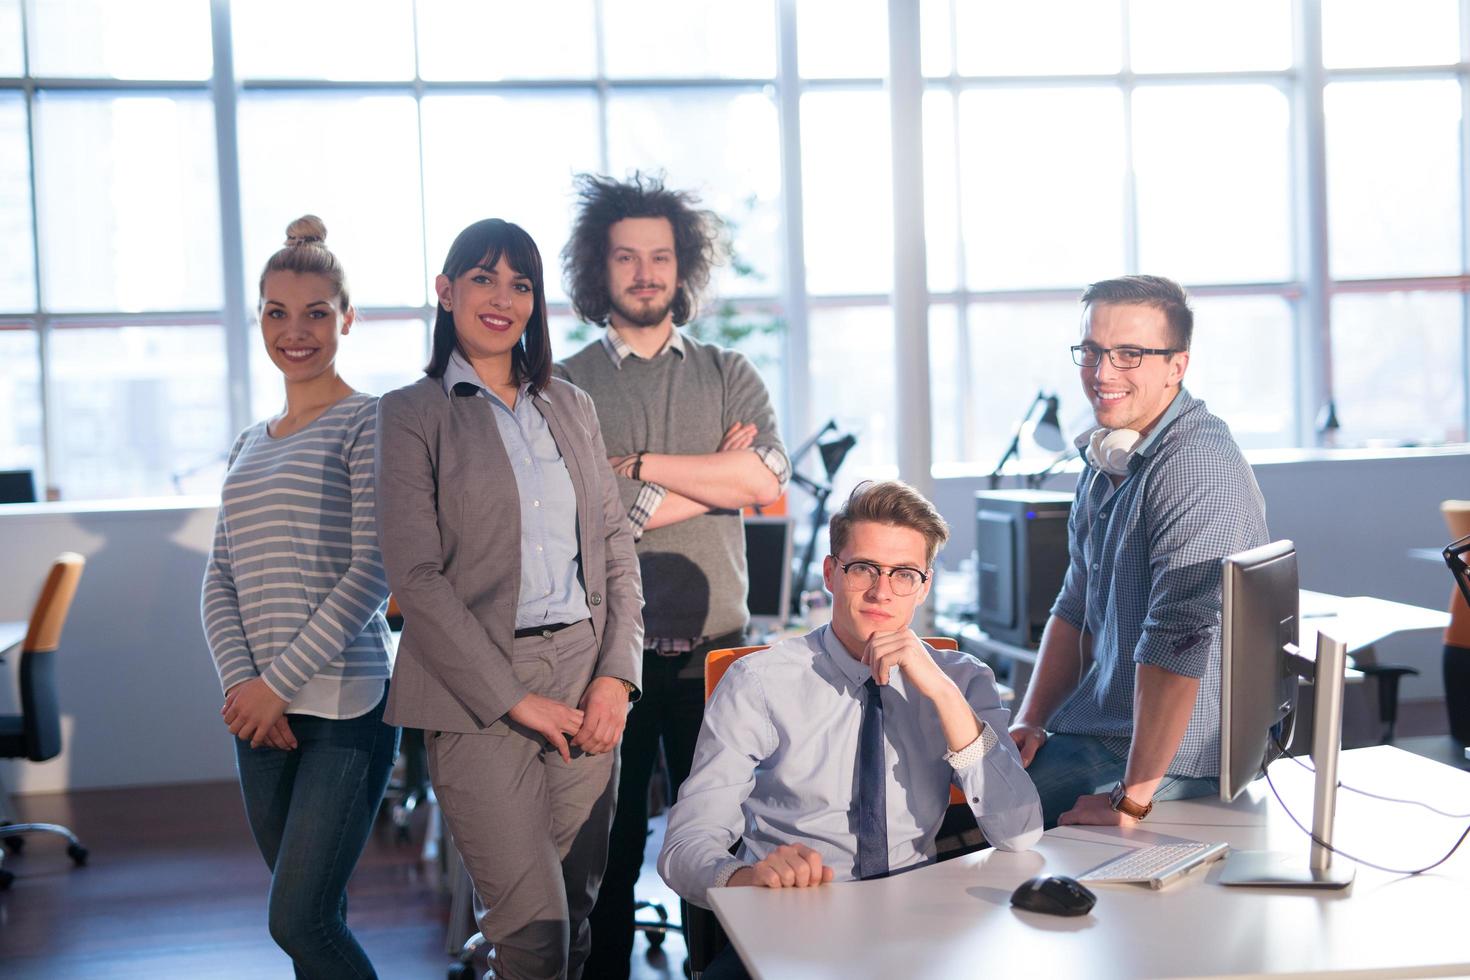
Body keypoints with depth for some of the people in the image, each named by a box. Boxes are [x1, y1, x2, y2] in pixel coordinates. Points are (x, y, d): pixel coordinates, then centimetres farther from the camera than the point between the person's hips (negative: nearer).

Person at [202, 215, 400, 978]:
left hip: (344, 707, -6)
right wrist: (241, 686, -6)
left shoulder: (369, 423, -4)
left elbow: (374, 570, -12)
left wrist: (279, 681, -13)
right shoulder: (249, 446, 16)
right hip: (261, 713, 6)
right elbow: (220, 578, 11)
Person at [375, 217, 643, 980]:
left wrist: (616, 674, -2)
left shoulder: (570, 408, 14)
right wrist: (515, 698, -11)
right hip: (477, 689, -4)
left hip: (584, 679, 4)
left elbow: (617, 547, 13)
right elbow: (415, 576, -7)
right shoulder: (412, 414, 0)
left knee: (577, 917, 8)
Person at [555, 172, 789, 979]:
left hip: (714, 648, 2)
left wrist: (637, 466, -9)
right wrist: (715, 474, -9)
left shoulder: (728, 375, 10)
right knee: (606, 847, 6)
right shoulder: (566, 387, 3)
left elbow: (766, 478, -7)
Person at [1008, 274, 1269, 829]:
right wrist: (1030, 721, 6)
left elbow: (1178, 643, -27)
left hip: (1177, 763, -9)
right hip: (1094, 733, 9)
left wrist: (1133, 796, -25)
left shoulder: (1195, 468, -21)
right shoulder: (1106, 462, 11)